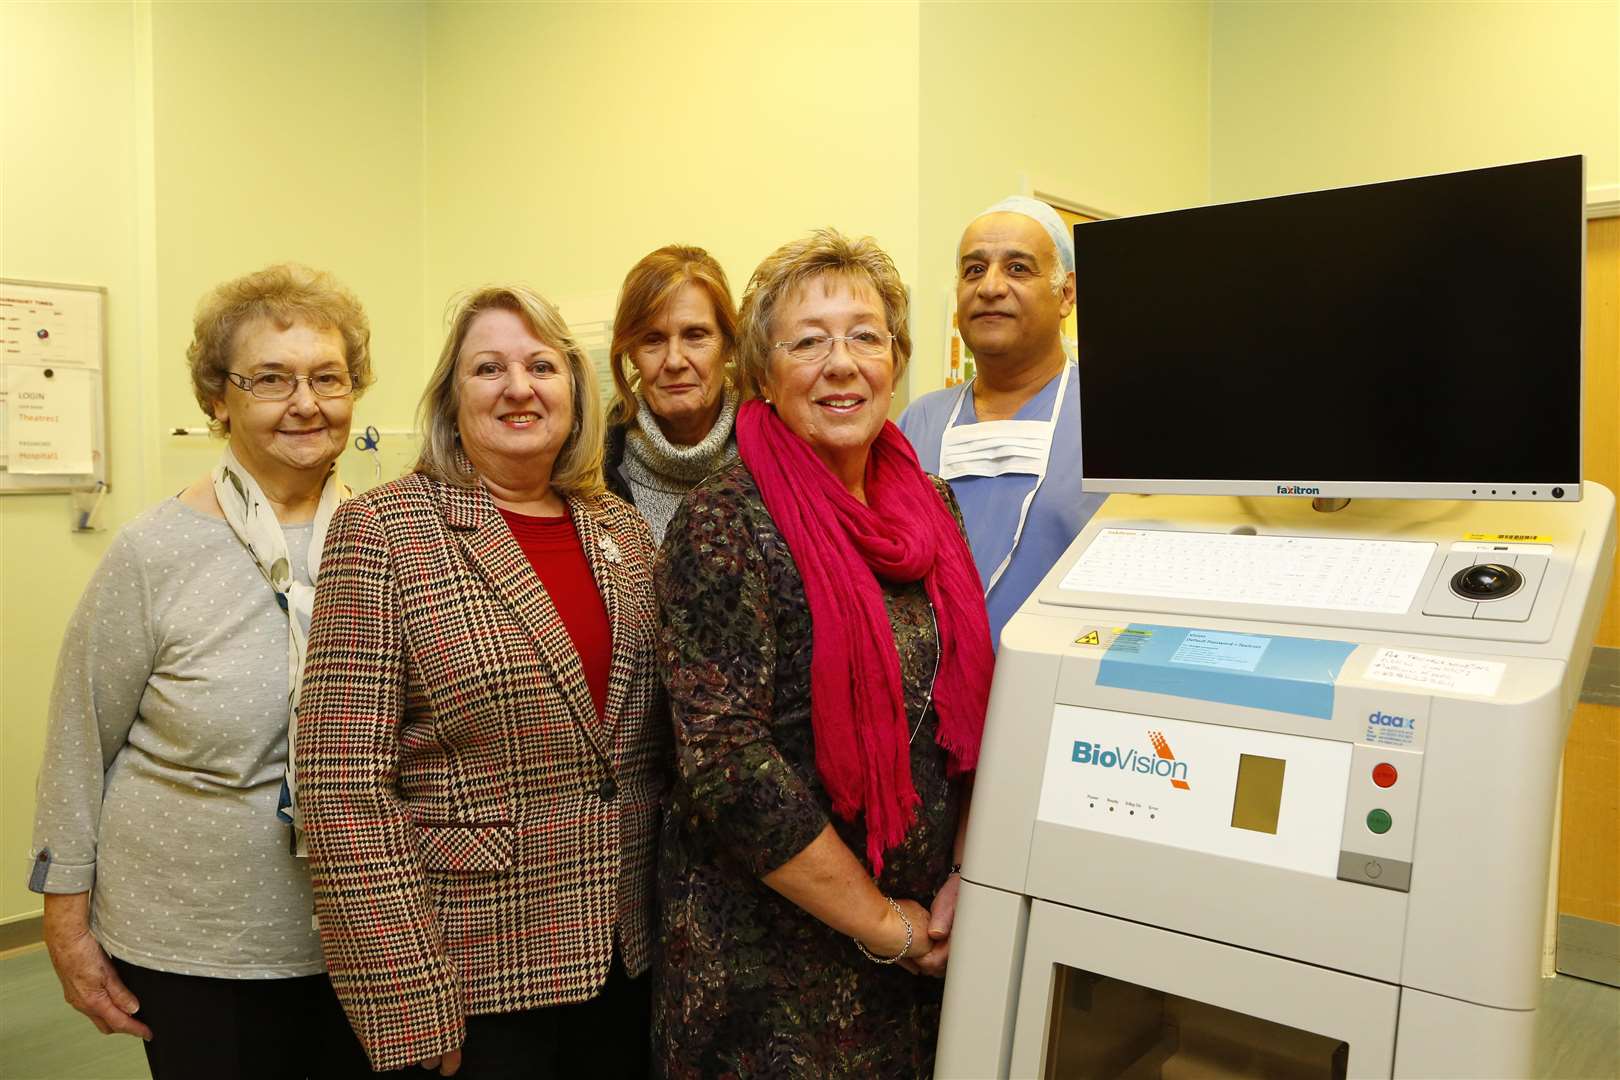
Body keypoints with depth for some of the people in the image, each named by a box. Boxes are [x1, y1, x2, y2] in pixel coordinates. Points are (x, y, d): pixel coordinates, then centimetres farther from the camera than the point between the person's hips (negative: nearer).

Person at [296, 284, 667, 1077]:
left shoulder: (621, 528, 4)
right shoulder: (381, 532, -11)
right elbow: (344, 788, -15)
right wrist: (410, 1010, -15)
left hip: (626, 953, 5)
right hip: (471, 977, -4)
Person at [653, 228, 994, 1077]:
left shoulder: (929, 507, 2)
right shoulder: (724, 529, -17)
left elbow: (969, 708, 7)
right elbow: (728, 769, -21)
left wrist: (967, 874, -4)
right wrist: (885, 925, -14)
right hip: (766, 953, -5)